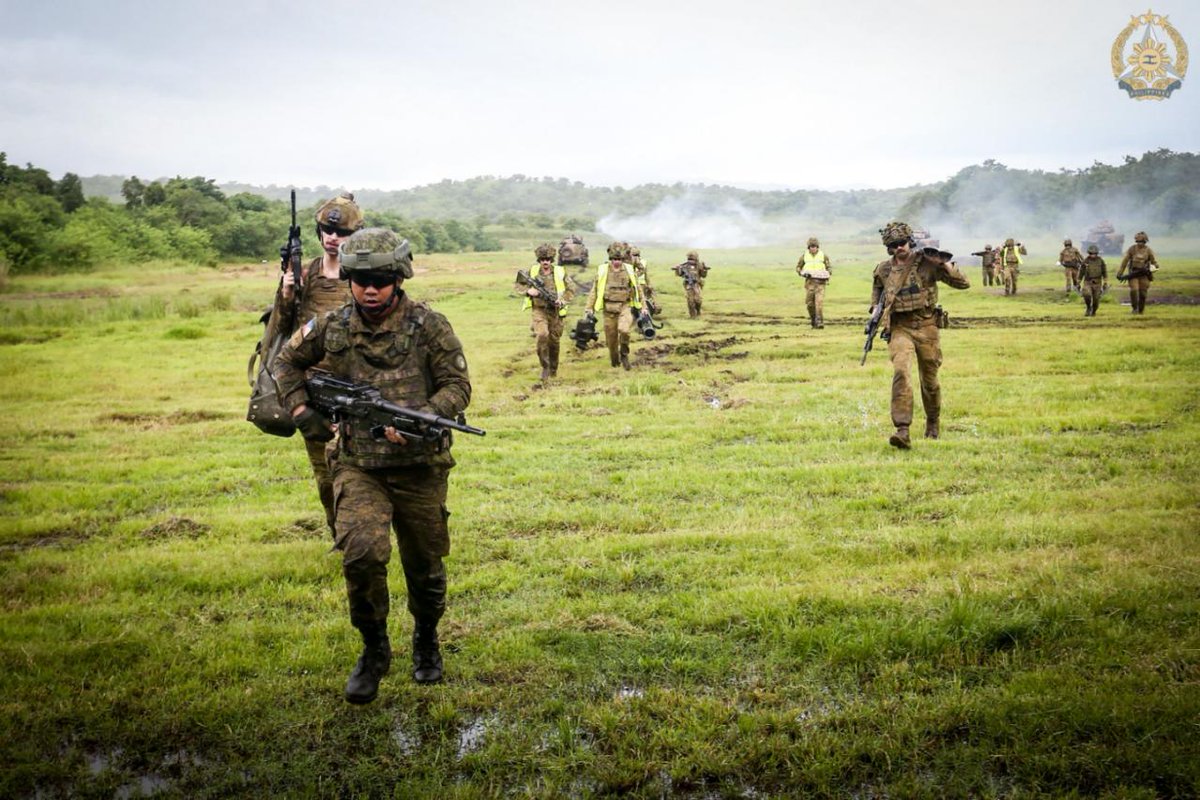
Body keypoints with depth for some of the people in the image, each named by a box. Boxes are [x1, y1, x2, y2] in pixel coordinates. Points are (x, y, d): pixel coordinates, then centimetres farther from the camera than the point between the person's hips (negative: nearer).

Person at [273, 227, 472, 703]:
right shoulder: (331, 328, 3)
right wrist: (300, 408, 4)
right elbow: (286, 362, 19)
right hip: (358, 465, 1)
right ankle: (374, 650, 5)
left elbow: (458, 387, -7)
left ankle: (426, 641, 40)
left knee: (425, 566, 11)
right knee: (361, 553, -19)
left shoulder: (429, 326, -6)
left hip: (420, 466, -1)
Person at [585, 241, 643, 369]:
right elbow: (594, 291, 3)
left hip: (625, 306, -1)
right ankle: (615, 361, 31)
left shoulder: (629, 270, 1)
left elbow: (637, 290, 11)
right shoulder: (602, 270, -2)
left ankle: (624, 354, -2)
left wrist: (641, 307, 13)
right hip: (608, 308, 1)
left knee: (624, 330, -26)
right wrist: (589, 309, 0)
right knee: (611, 338, 6)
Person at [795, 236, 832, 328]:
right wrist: (803, 273, -7)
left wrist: (827, 275, -9)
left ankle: (819, 322, -13)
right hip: (809, 282, 2)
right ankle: (813, 319, 28)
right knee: (810, 303, 4)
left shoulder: (823, 256, 4)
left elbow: (829, 267, 11)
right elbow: (798, 268, 13)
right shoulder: (804, 256, 5)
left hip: (820, 282, -1)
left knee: (819, 302, -14)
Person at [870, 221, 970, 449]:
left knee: (929, 380, 10)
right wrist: (876, 310, 9)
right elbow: (876, 292, 27)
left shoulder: (928, 263, -3)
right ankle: (902, 431, -28)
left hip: (926, 327, 0)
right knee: (900, 372, -22)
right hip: (900, 328, 0)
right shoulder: (884, 270, 5)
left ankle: (933, 424, 36)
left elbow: (963, 284, -3)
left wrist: (945, 264, -15)